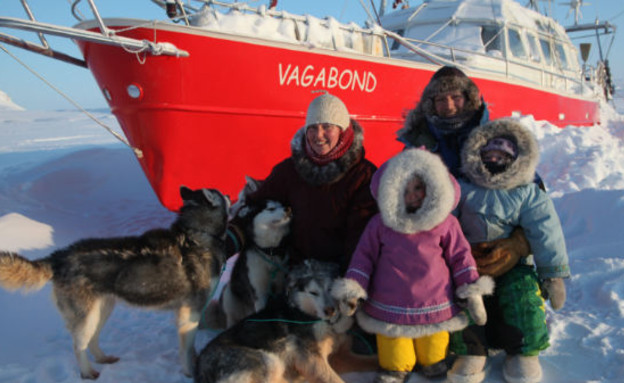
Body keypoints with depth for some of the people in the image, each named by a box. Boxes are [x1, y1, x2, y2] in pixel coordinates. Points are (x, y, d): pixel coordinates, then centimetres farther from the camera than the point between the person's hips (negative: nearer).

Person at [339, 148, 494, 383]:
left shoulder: (446, 222, -6)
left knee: (433, 352, 18)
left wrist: (473, 295, 0)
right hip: (389, 308, 0)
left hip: (435, 308, 0)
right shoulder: (380, 223, -5)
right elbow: (365, 255, 2)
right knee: (394, 355, 16)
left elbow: (460, 256, 1)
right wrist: (352, 289, -4)